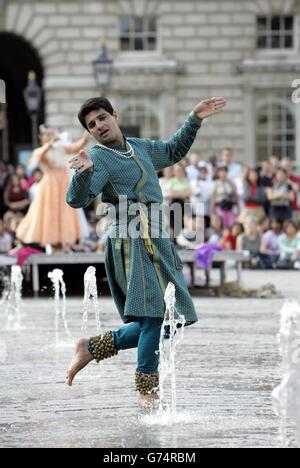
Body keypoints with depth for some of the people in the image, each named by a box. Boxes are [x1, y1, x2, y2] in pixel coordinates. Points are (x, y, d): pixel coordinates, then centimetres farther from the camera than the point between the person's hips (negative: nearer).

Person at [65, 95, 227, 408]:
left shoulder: (140, 148, 18)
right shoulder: (100, 158, -7)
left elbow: (173, 151, 36)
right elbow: (77, 199, -20)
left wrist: (195, 119, 30)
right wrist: (84, 172, -40)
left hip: (155, 242, 8)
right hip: (132, 241, -8)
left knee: (155, 322, 8)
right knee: (154, 315, -15)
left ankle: (92, 348, 17)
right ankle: (147, 389, -8)